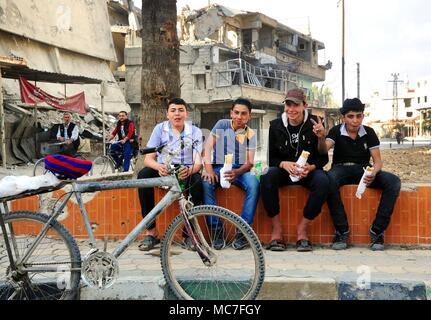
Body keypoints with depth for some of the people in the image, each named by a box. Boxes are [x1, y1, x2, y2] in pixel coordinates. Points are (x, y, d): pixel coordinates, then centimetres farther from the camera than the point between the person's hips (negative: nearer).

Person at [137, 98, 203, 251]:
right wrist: (159, 167, -34)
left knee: (197, 180, -35)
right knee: (143, 174, -30)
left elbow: (198, 162, -12)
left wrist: (190, 170, -38)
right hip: (164, 170, 1)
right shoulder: (160, 129, -2)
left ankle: (188, 232, -21)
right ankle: (151, 231, -25)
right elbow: (148, 159, -9)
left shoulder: (195, 132, -2)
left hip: (186, 171, -1)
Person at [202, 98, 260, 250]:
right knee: (206, 183, -33)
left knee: (254, 184, -32)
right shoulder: (222, 124, 5)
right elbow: (208, 147, -3)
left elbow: (250, 162, -3)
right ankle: (217, 229, -26)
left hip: (240, 170, 0)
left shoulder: (250, 134, 6)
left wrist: (236, 172, -25)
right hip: (219, 168, 0)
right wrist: (208, 168, -20)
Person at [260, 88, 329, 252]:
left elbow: (323, 157, -1)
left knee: (322, 181, -34)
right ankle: (276, 229, -22)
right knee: (266, 177, -32)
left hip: (309, 170, -1)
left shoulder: (314, 123, -2)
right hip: (283, 170, 1)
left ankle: (303, 229, -19)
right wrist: (284, 164, -21)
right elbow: (269, 157, 2)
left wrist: (310, 167, -22)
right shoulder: (275, 125, 2)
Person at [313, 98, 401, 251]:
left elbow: (377, 160, 1)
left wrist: (373, 173, -23)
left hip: (363, 170, 2)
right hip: (341, 169, -2)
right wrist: (321, 138, -43)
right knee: (329, 180, -39)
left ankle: (377, 231, -20)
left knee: (394, 181, -25)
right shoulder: (336, 132, -1)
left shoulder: (369, 133, 4)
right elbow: (324, 150, -19)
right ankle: (342, 231, -31)